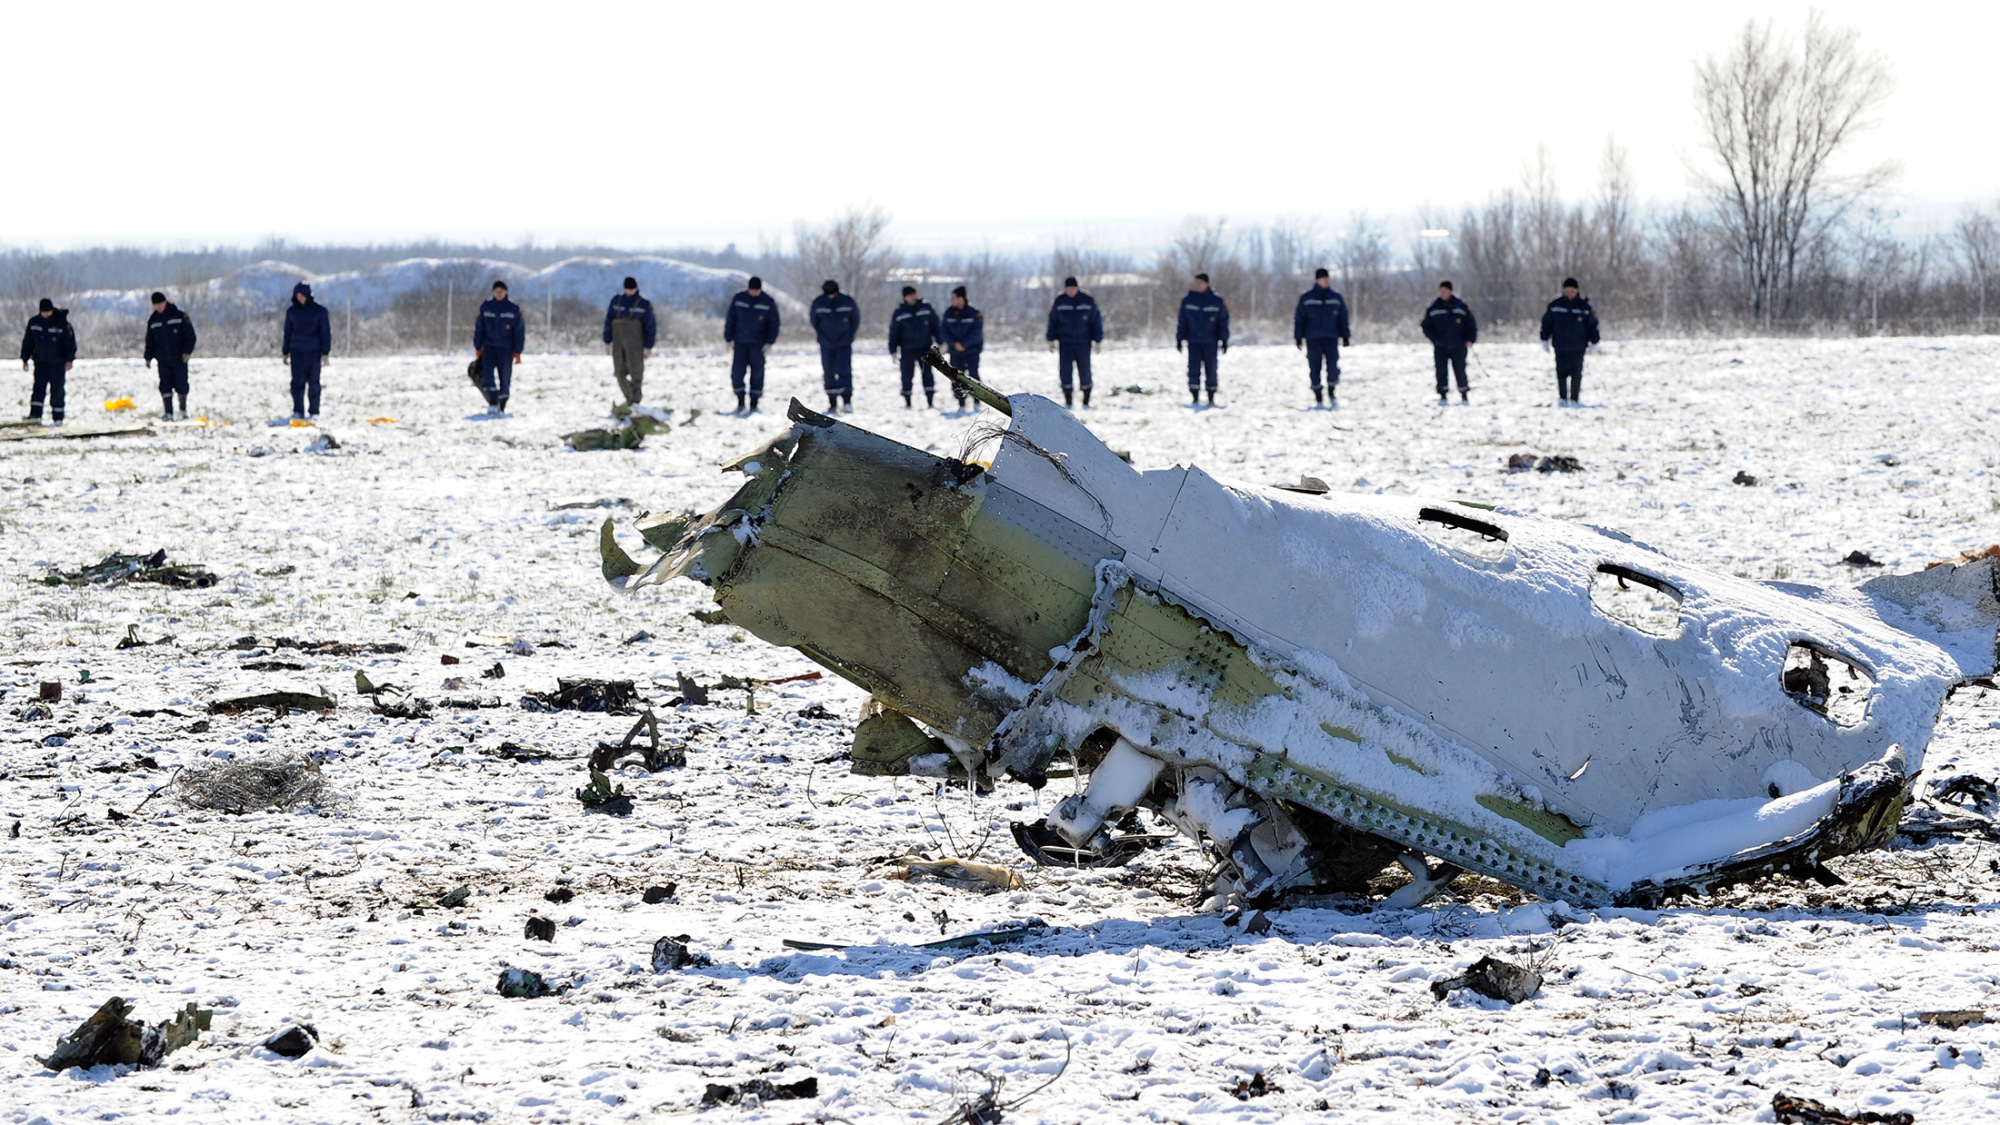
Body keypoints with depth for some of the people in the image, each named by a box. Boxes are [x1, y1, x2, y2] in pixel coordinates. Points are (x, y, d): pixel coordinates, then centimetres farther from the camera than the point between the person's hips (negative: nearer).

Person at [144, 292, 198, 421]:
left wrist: (187, 351, -13)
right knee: (165, 386, -4)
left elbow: (190, 336, -3)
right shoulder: (153, 320, 8)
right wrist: (148, 357, 8)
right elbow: (150, 341, 15)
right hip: (163, 360, 3)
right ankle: (168, 413, -2)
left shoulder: (179, 315, -4)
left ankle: (183, 410, 16)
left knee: (181, 385, -1)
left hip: (179, 358, -3)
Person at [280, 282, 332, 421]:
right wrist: (285, 352, 11)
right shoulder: (292, 311, 7)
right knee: (297, 382, -4)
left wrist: (325, 353, -6)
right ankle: (298, 412, 0)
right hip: (297, 351, 2)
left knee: (313, 383, -1)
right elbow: (288, 332, 14)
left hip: (313, 352, -2)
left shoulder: (319, 311, -1)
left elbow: (325, 332, 0)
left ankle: (314, 414, 4)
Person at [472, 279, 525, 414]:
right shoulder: (486, 307, 4)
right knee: (487, 374, -15)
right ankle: (493, 402, -15)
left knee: (505, 377, 2)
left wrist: (517, 351, -3)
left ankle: (502, 406, 12)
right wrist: (478, 347, 5)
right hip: (489, 347, 1)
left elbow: (520, 331, 1)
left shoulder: (513, 310, -1)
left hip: (506, 349, -1)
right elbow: (479, 328, 9)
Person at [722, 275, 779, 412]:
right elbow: (730, 319, 8)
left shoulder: (768, 303, -2)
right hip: (740, 343, 1)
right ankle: (740, 400, 6)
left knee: (757, 373, 0)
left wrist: (769, 343, -6)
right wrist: (727, 339, 4)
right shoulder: (738, 299, 2)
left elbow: (774, 324, 2)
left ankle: (754, 402, 8)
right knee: (737, 373, -6)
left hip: (758, 344, -1)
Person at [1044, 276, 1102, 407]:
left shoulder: (1088, 301, 0)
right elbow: (1053, 321, 10)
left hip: (1083, 343, -1)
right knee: (1065, 371, -6)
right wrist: (1051, 340, 6)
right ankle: (1068, 400, 3)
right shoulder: (1059, 302, 4)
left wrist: (1098, 341, 3)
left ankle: (1086, 400, 10)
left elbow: (1096, 321, 4)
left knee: (1085, 371, -1)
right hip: (1065, 344, 1)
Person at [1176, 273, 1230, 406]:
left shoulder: (1216, 301, 0)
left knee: (1211, 370, 3)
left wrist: (1224, 340, -1)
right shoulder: (1188, 301, 5)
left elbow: (1223, 321, 3)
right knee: (1194, 370, -6)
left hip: (1210, 342, -1)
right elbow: (1182, 321, 9)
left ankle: (1211, 399, 12)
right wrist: (1179, 339, 4)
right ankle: (1195, 399, -2)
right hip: (1193, 341, 1)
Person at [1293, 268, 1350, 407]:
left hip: (1331, 339, 1)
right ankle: (1318, 399, 8)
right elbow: (1299, 318, 4)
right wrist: (1298, 337, 0)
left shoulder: (1336, 299, 9)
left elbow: (1343, 318, 13)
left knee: (1333, 367, -12)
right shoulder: (1306, 298, 2)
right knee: (1315, 369, 0)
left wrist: (1345, 336, 8)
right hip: (1313, 340, -1)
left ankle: (1331, 394, 6)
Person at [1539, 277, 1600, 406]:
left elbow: (1592, 324, 7)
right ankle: (1562, 398, 10)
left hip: (1578, 347, -1)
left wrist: (1593, 342, 5)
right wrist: (1545, 339, 7)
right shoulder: (1555, 305, 2)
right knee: (1561, 372, 1)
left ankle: (1574, 399, 7)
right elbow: (1546, 322, 9)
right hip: (1560, 346, 1)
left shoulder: (1584, 306, 0)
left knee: (1576, 373, -1)